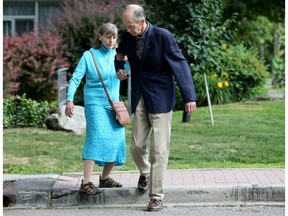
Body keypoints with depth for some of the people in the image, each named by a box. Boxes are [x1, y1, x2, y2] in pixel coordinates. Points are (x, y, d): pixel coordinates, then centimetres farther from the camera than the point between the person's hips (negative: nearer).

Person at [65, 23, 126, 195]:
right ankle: (86, 182, -23)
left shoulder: (117, 56, 9)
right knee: (97, 137, -19)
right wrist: (70, 99, -17)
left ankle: (105, 178, 23)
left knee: (117, 141, 4)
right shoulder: (89, 55, -1)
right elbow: (76, 79, -5)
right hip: (95, 103, -5)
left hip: (114, 104, 5)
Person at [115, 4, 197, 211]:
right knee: (137, 146, 7)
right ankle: (145, 172, 39)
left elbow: (180, 64, -15)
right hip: (140, 99, 5)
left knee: (159, 150, -6)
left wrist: (190, 97, -20)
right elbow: (121, 52, 22)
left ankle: (157, 197, 0)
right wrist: (119, 67, 1)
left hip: (161, 99, -5)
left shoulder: (163, 36, -17)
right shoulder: (127, 36, -2)